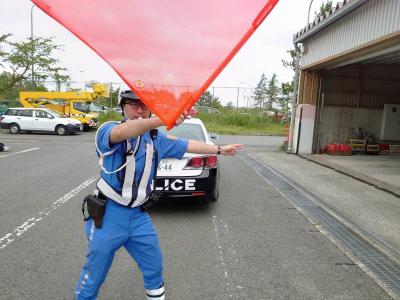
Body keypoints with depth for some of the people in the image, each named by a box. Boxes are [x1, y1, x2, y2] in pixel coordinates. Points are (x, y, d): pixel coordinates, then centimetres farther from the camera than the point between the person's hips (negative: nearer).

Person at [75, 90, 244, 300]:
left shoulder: (156, 139, 4)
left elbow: (188, 145, 14)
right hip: (108, 215, -5)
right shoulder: (107, 131, -14)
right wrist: (164, 119, -54)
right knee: (93, 277, 12)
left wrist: (220, 149, 22)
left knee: (154, 266, 19)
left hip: (139, 216, 5)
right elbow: (123, 132, -38)